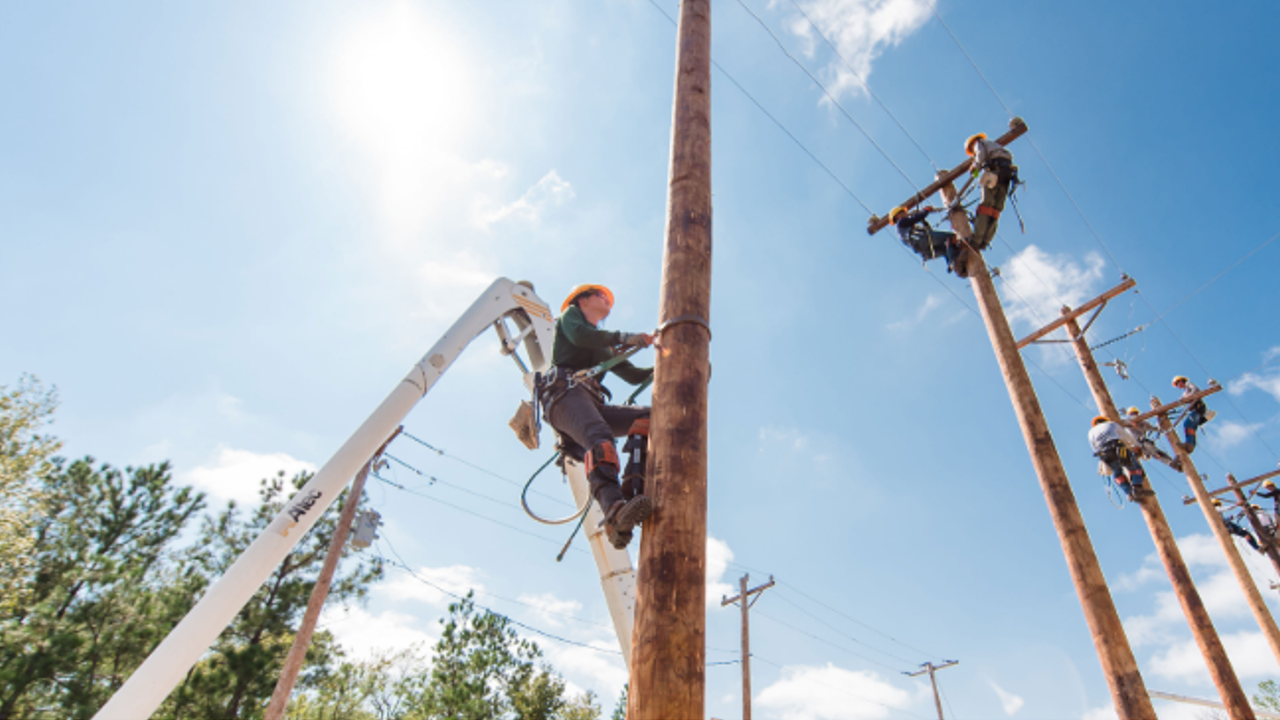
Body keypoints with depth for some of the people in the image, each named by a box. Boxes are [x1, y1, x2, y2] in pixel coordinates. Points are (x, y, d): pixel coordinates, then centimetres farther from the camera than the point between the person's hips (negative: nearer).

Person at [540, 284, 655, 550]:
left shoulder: (604, 348, 39)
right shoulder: (571, 314, 21)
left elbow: (634, 375, 32)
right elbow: (578, 335, -4)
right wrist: (624, 338, -9)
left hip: (592, 403, 7)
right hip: (565, 393, -7)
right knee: (599, 437, -35)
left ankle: (635, 491, -26)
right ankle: (615, 512, -57)